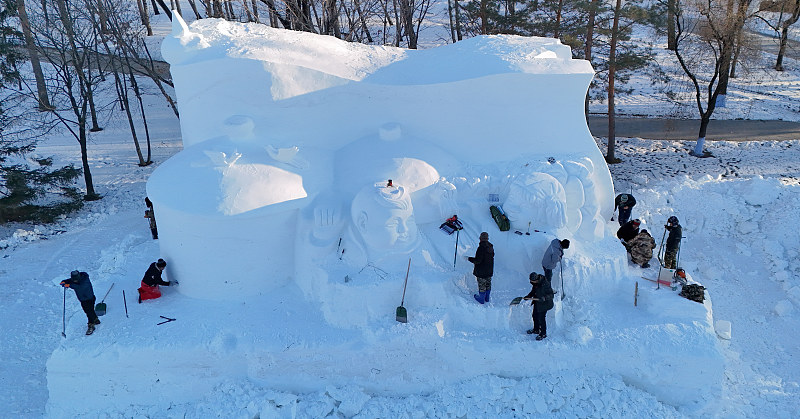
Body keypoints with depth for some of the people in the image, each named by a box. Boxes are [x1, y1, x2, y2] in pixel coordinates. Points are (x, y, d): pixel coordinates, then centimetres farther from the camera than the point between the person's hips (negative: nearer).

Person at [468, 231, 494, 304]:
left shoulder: (481, 248, -27)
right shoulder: (491, 246, -3)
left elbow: (478, 260, -27)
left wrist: (469, 259, -16)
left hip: (481, 270, -7)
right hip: (489, 269, 7)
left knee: (482, 284, 8)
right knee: (488, 284, 20)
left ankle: (481, 299, 22)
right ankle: (487, 298, 34)